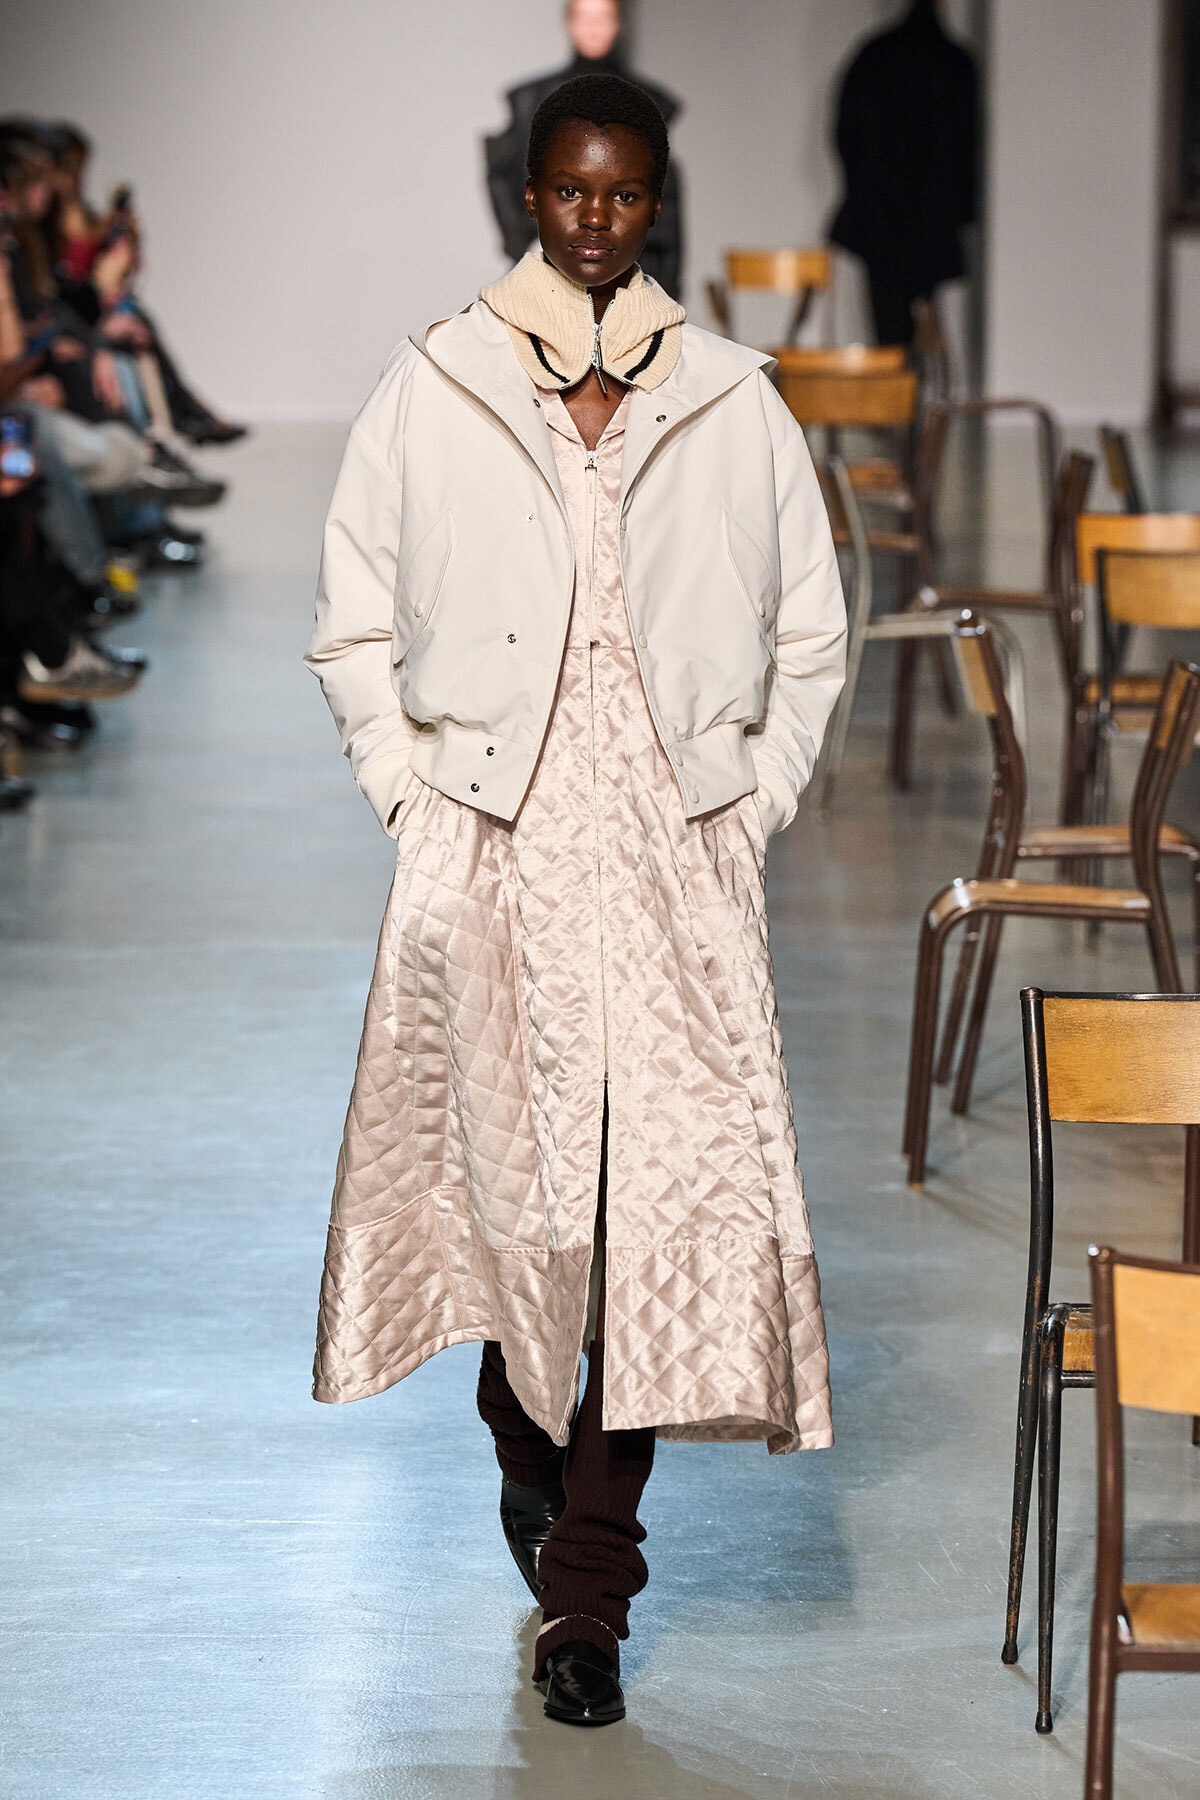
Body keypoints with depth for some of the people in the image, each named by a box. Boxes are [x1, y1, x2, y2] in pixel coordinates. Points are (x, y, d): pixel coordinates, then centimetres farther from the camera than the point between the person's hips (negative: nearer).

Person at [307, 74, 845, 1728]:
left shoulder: (731, 403, 6)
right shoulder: (435, 390, 3)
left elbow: (810, 636, 14)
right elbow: (354, 626, 9)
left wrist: (754, 803, 5)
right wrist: (409, 790, 0)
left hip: (677, 855, 0)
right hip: (493, 848, 0)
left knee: (674, 1192, -7)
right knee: (505, 1174, 3)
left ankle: (588, 1590, 0)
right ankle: (530, 1450, 34)